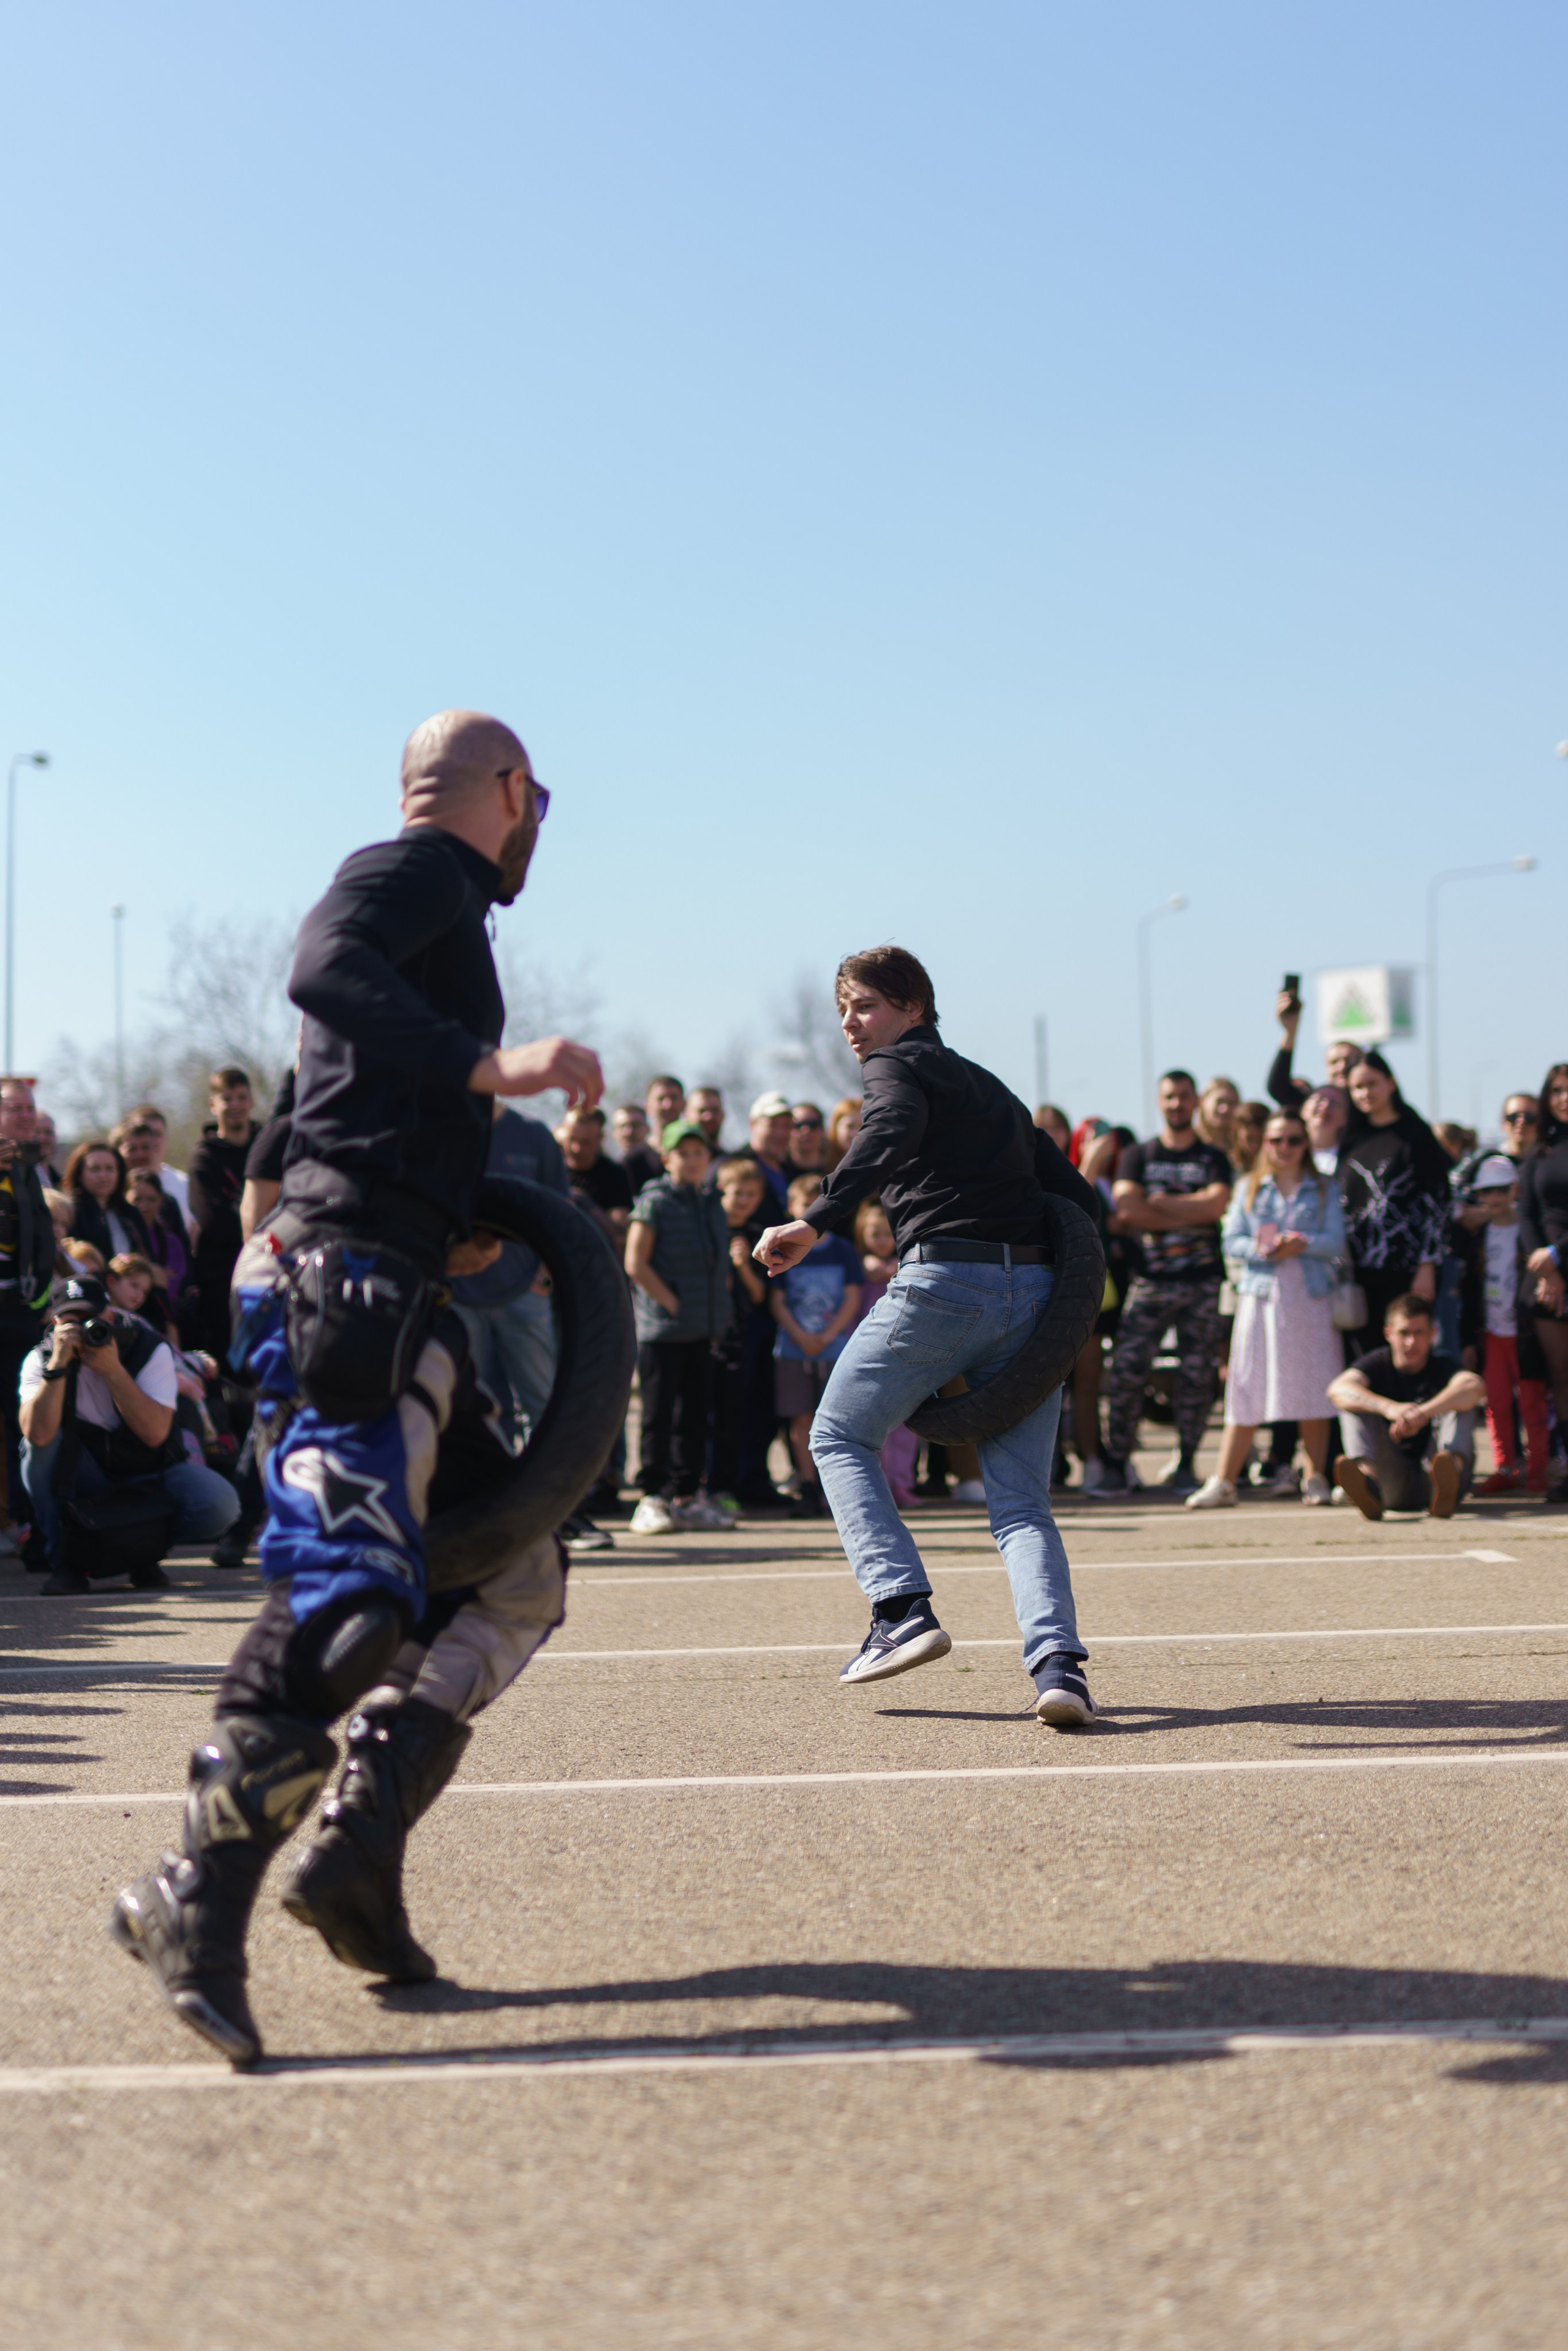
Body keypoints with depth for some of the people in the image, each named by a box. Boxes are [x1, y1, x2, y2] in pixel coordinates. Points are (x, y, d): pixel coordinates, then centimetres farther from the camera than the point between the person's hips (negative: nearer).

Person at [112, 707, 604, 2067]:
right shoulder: (427, 868, 1)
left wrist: (466, 1237, 18)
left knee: (513, 1573, 7)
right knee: (345, 1587, -18)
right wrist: (492, 1067, -25)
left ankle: (356, 1849, -3)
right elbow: (324, 968, -22)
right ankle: (198, 1900, -18)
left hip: (398, 1295, 10)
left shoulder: (442, 904, 28)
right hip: (346, 1277, -10)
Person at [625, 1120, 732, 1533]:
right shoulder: (654, 1201, -6)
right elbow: (635, 1262, -11)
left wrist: (717, 1309, 10)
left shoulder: (712, 1205, 15)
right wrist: (672, 1305, -13)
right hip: (662, 1328, -7)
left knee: (695, 1414, 10)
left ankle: (685, 1498, 17)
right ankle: (652, 1501, -1)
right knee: (658, 1416, -5)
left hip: (703, 1329, 7)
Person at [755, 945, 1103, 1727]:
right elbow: (1078, 1199, 24)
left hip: (942, 1280, -6)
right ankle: (1058, 1658, -18)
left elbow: (889, 1134, -19)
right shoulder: (992, 1088, 28)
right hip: (1032, 1290, 6)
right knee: (1021, 1503, 6)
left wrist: (817, 1221, -31)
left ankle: (903, 1608, -5)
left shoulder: (898, 1065, 6)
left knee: (839, 1438, 13)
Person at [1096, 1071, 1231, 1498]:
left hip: (1201, 1281, 0)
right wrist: (1191, 1214, -7)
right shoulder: (1137, 1156, 11)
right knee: (1126, 1371, -9)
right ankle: (1116, 1466, -2)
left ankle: (1184, 1464, 9)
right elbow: (1126, 1210, -5)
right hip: (1149, 1281, 0)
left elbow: (1217, 1203, -8)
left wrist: (1160, 1202, -5)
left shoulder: (1213, 1158, 11)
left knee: (1197, 1375, 0)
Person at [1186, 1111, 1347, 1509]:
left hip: (1311, 1297, 0)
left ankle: (1316, 1478, 10)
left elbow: (1335, 1241, -1)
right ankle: (1223, 1483, -3)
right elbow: (1231, 1240, 4)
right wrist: (1264, 1251, -14)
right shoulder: (1249, 1187, 13)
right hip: (1260, 1296, 0)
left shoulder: (1325, 1188, 10)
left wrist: (1301, 1244, -18)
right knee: (1247, 1390, -3)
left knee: (1314, 1388, 0)